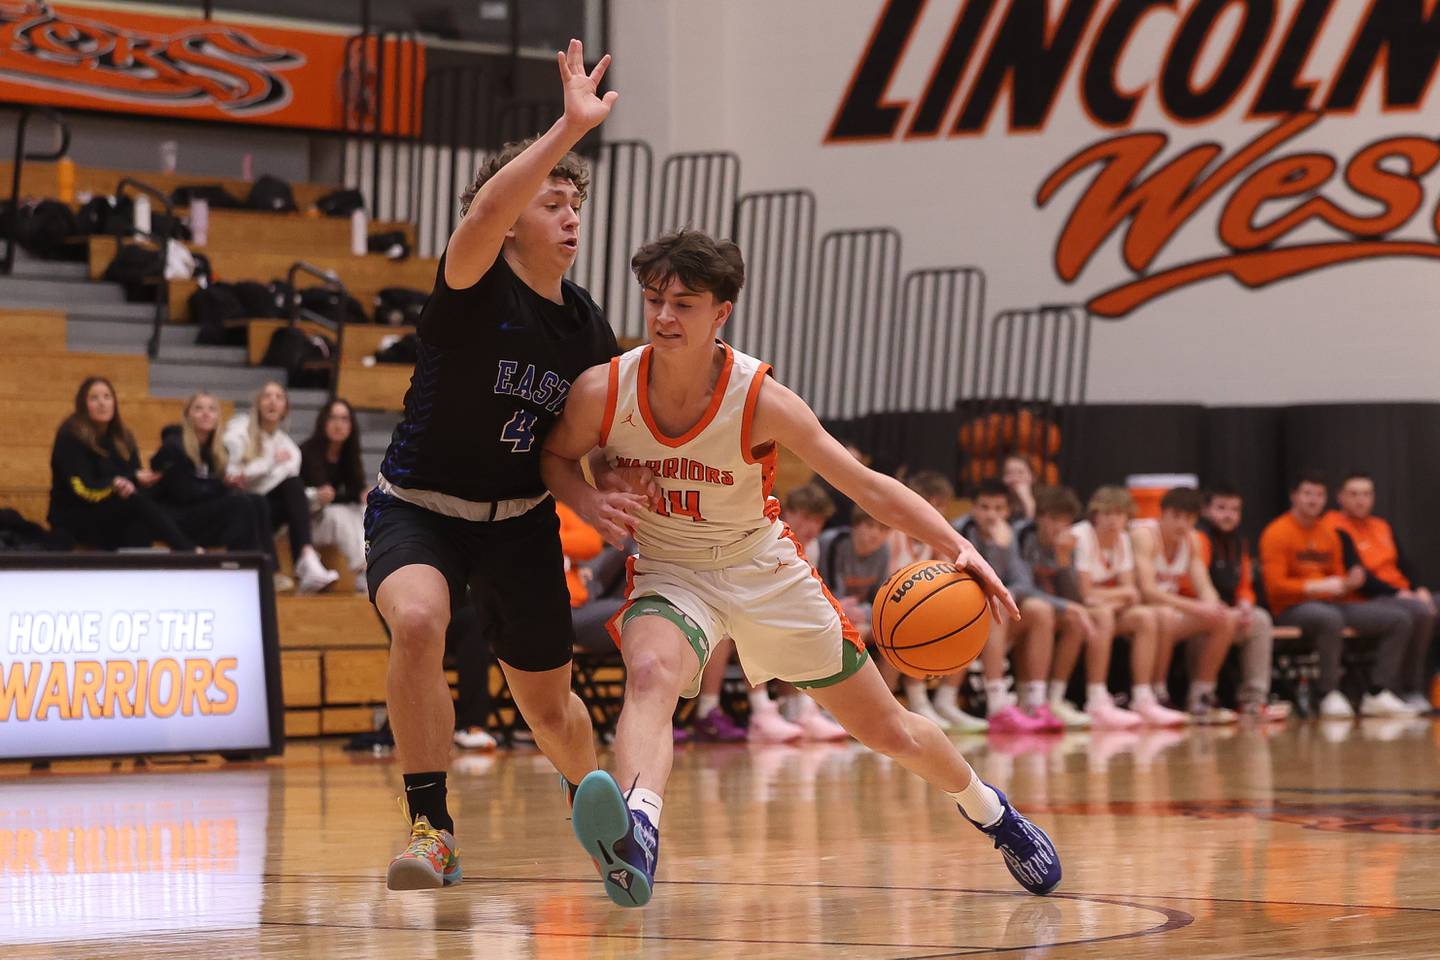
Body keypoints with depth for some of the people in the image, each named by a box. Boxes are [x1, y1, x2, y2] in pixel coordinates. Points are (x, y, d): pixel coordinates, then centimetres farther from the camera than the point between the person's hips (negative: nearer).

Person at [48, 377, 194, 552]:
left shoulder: (123, 437, 11)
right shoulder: (70, 437, -10)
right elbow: (84, 488, -17)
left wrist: (138, 478, -21)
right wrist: (114, 485, -34)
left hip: (114, 520, 6)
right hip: (75, 520, -6)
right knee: (136, 499, -31)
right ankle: (188, 551, -35)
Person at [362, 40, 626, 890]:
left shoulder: (587, 328, -1)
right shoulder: (474, 285, -17)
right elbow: (482, 216, -42)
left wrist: (604, 477, -8)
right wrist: (570, 128, -48)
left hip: (521, 521, 5)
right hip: (419, 508, -5)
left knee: (549, 703, 14)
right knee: (418, 623, -36)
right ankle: (432, 829, -26)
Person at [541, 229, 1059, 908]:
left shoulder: (762, 402, -22)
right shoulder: (602, 392, -19)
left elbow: (868, 487, -17)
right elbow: (554, 456, 2)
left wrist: (957, 547, -30)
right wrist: (587, 501, -21)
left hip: (764, 570, 1)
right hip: (668, 573, 0)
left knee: (890, 731, 11)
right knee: (650, 672, -38)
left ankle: (985, 807, 42)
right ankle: (637, 838, -61)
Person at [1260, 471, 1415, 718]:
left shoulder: (1329, 533, 17)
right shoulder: (1277, 533, -5)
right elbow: (1275, 586, -13)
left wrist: (1349, 583, -2)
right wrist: (1318, 587, -19)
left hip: (1333, 604, 8)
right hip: (1293, 607, -8)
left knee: (1399, 619, -6)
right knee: (1330, 618, -43)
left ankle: (1377, 694, -10)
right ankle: (1329, 696, -33)